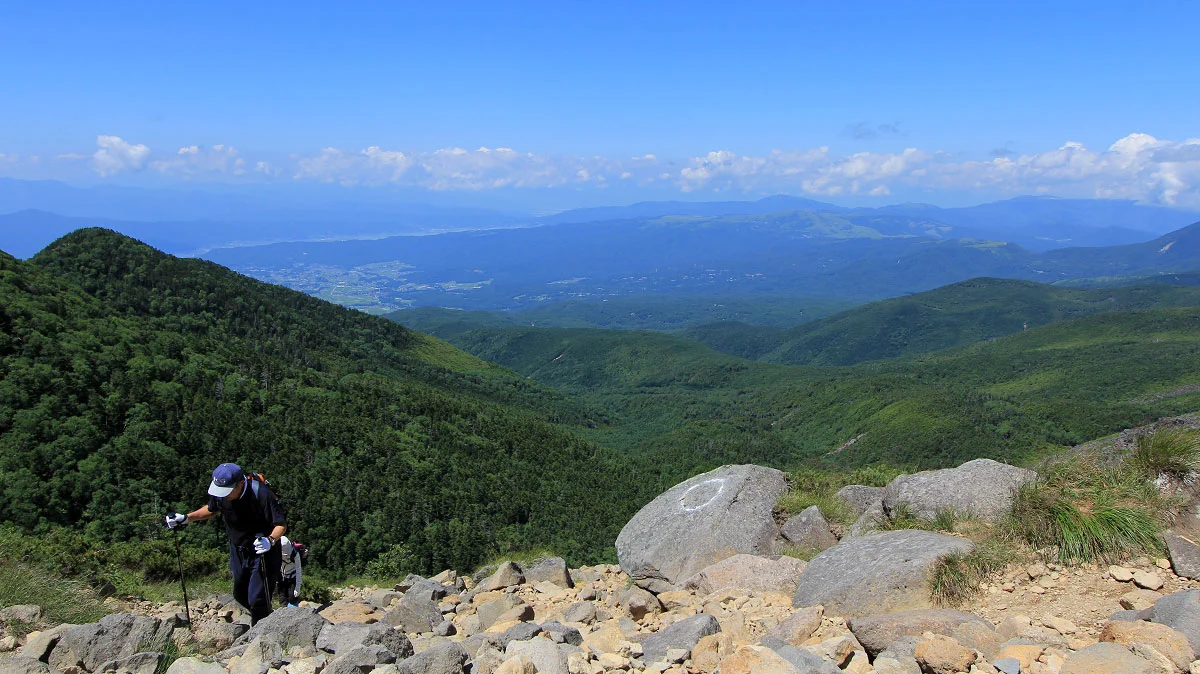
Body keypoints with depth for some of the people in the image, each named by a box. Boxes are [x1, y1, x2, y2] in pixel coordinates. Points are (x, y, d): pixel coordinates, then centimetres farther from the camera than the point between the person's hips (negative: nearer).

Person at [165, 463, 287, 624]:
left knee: (257, 599, -9)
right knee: (240, 595, 20)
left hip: (263, 552, -7)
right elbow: (212, 510, 13)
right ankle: (265, 617, 46)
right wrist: (186, 518, 1)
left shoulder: (261, 494, -31)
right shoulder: (219, 492, -12)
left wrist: (270, 540, -45)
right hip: (238, 551, 7)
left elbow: (281, 525, -26)